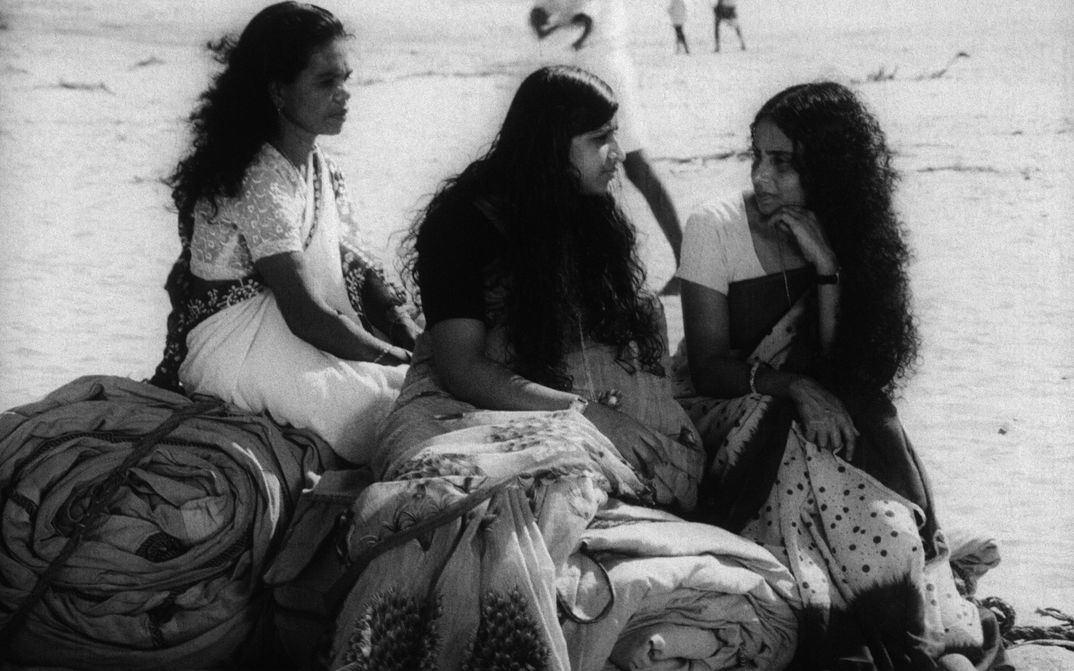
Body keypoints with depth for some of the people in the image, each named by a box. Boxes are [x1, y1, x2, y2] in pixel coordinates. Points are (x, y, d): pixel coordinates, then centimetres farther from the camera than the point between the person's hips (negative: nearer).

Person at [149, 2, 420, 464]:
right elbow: (308, 316, -24)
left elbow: (360, 270, 8)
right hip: (233, 350, -9)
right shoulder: (260, 183, -20)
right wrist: (397, 356, -17)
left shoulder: (321, 170, 10)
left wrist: (410, 332, -10)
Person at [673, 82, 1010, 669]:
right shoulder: (715, 229, -10)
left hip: (801, 420, 3)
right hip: (719, 416, -3)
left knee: (871, 435, -30)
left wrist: (826, 267, -20)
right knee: (796, 440, -33)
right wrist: (794, 387, -29)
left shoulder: (842, 239, -1)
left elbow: (846, 368, -10)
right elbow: (709, 367, -12)